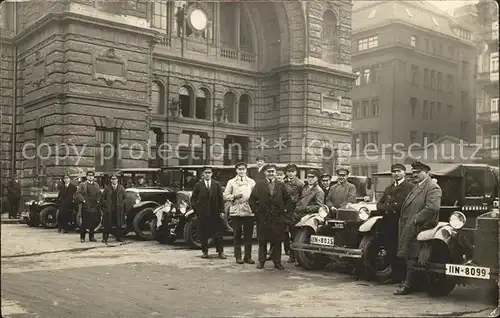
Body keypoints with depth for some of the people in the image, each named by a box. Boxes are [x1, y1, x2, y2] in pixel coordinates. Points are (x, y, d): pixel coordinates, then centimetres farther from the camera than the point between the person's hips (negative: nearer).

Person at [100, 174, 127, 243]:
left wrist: (122, 205, -1)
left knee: (119, 224, 3)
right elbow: (103, 198, 6)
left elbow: (124, 198, 9)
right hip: (109, 210, -1)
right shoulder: (107, 188, 4)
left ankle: (119, 237, 13)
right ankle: (105, 238, 7)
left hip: (119, 209, 1)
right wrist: (104, 205, -2)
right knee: (107, 225, 1)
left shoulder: (121, 188, 8)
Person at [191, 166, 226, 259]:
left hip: (215, 213, 0)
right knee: (203, 233, 4)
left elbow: (221, 198, 6)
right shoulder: (198, 185, 5)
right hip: (203, 213, 0)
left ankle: (220, 252, 7)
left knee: (218, 233, 1)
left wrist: (222, 211, -1)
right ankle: (204, 251, 14)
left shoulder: (217, 185, 7)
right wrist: (196, 209, -2)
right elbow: (193, 199, 8)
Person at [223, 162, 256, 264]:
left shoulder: (251, 182, 12)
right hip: (236, 211, -1)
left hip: (249, 211, 1)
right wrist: (234, 196, -11)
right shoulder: (231, 182, 8)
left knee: (248, 235, 3)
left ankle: (248, 257, 11)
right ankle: (238, 257, 10)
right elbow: (225, 196, 4)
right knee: (237, 235, 2)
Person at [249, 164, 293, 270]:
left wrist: (285, 211, 3)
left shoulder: (281, 185, 9)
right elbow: (252, 199, 5)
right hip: (263, 218, -1)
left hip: (278, 218, 1)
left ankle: (277, 262, 12)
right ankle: (261, 261, 15)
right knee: (262, 241, 5)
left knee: (277, 241, 4)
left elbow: (288, 200, 14)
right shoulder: (259, 184, 4)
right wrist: (256, 211, -2)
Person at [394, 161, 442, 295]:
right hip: (408, 228, 9)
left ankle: (408, 285, 0)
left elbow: (433, 207, -22)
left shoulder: (433, 188, -9)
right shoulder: (416, 187, 22)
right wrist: (403, 221, 12)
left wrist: (416, 219, -18)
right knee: (408, 256, 12)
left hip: (419, 228, -9)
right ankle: (407, 282, 20)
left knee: (412, 257, -6)